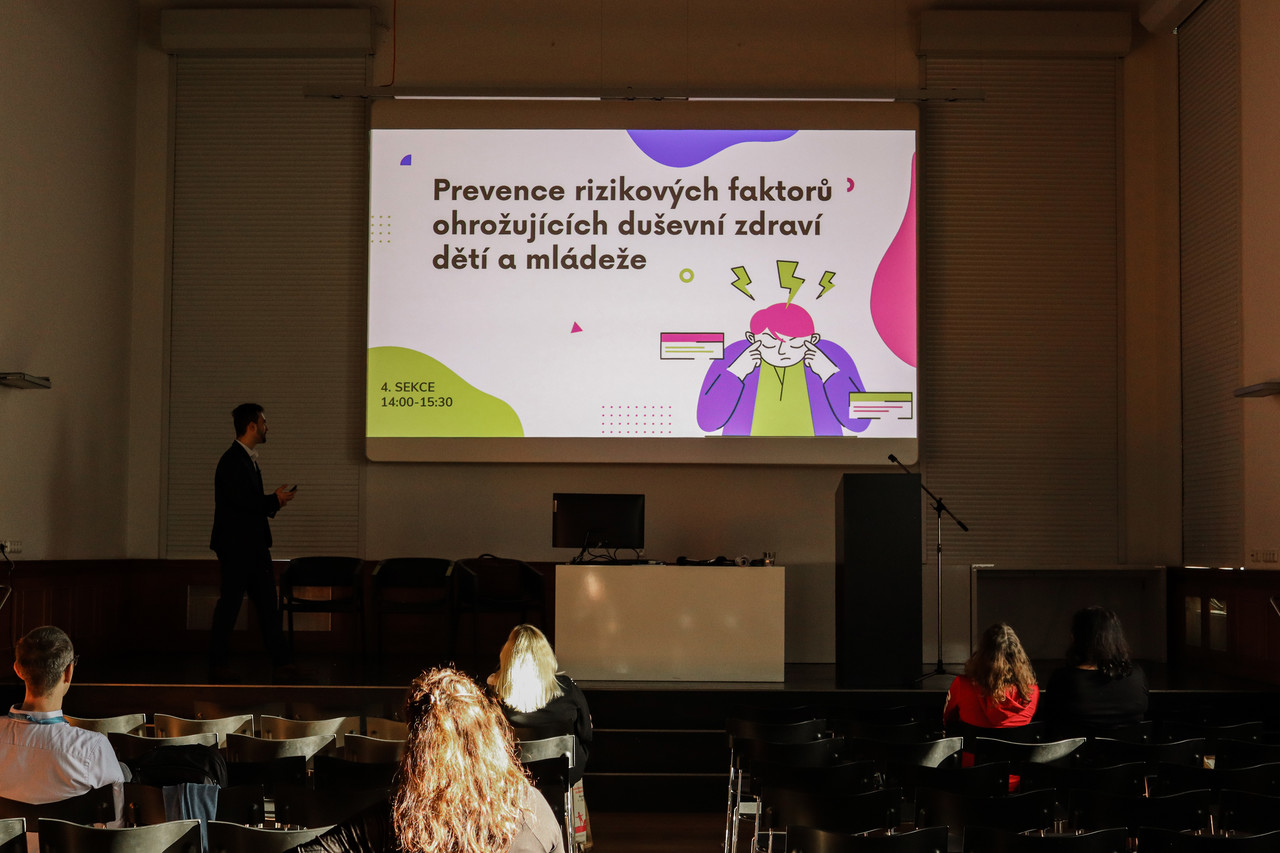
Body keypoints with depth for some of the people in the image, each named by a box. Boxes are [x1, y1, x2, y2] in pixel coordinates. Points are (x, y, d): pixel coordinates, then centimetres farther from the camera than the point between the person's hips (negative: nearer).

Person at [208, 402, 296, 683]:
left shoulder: (248, 458, 15)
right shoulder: (233, 460, -16)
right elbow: (242, 502, -23)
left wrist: (272, 501, 2)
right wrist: (275, 500, -11)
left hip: (254, 546, 10)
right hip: (236, 546, -10)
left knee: (267, 603, 7)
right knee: (229, 605, -1)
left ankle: (281, 662, 9)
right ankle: (217, 666, 10)